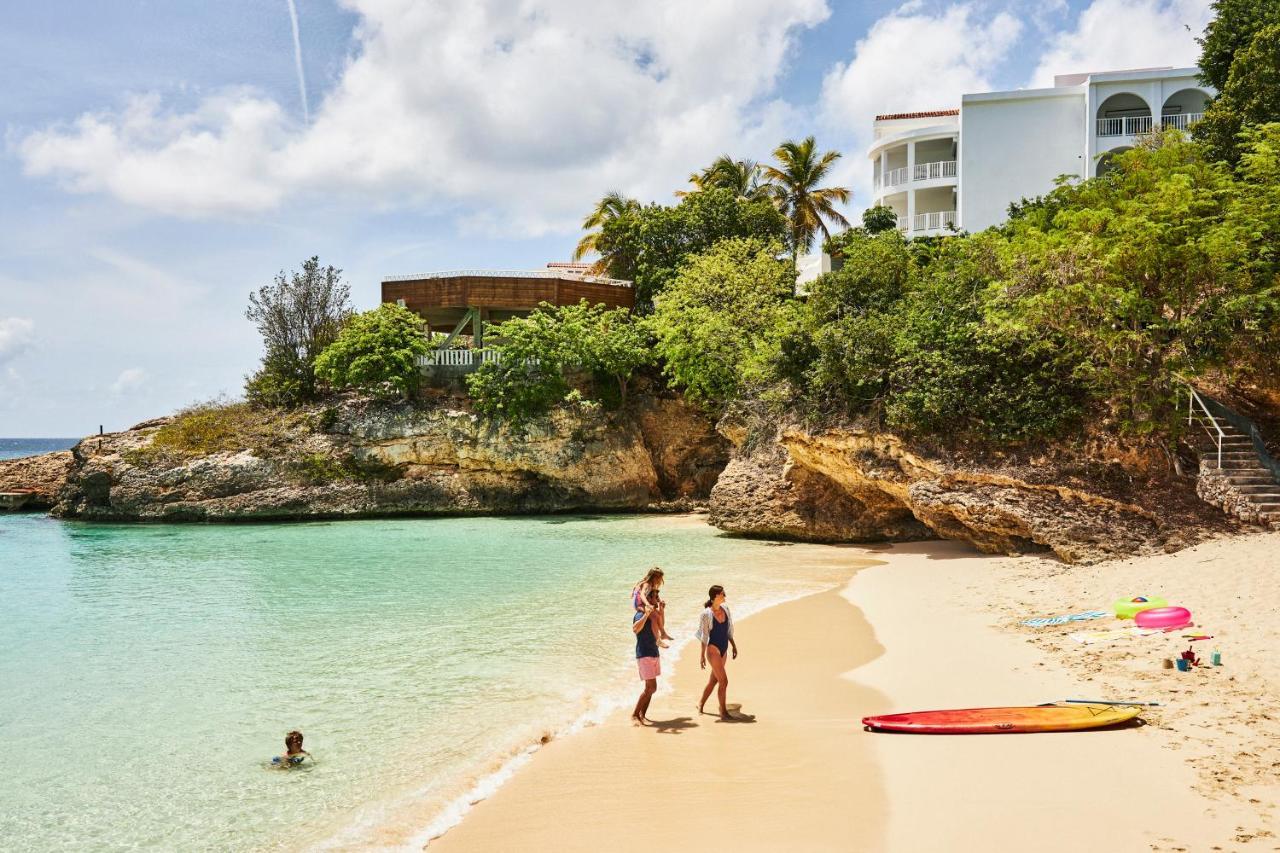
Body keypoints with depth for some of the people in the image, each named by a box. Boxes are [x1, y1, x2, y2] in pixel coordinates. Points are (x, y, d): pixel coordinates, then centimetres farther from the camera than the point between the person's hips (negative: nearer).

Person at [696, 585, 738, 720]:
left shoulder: (725, 609, 4)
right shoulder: (707, 614, -14)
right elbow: (704, 636, -10)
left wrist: (734, 646, 15)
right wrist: (702, 655, -9)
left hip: (724, 650, 7)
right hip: (713, 649, -7)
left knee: (714, 680, 16)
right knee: (724, 681, -8)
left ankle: (701, 704, 33)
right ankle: (723, 712, 1)